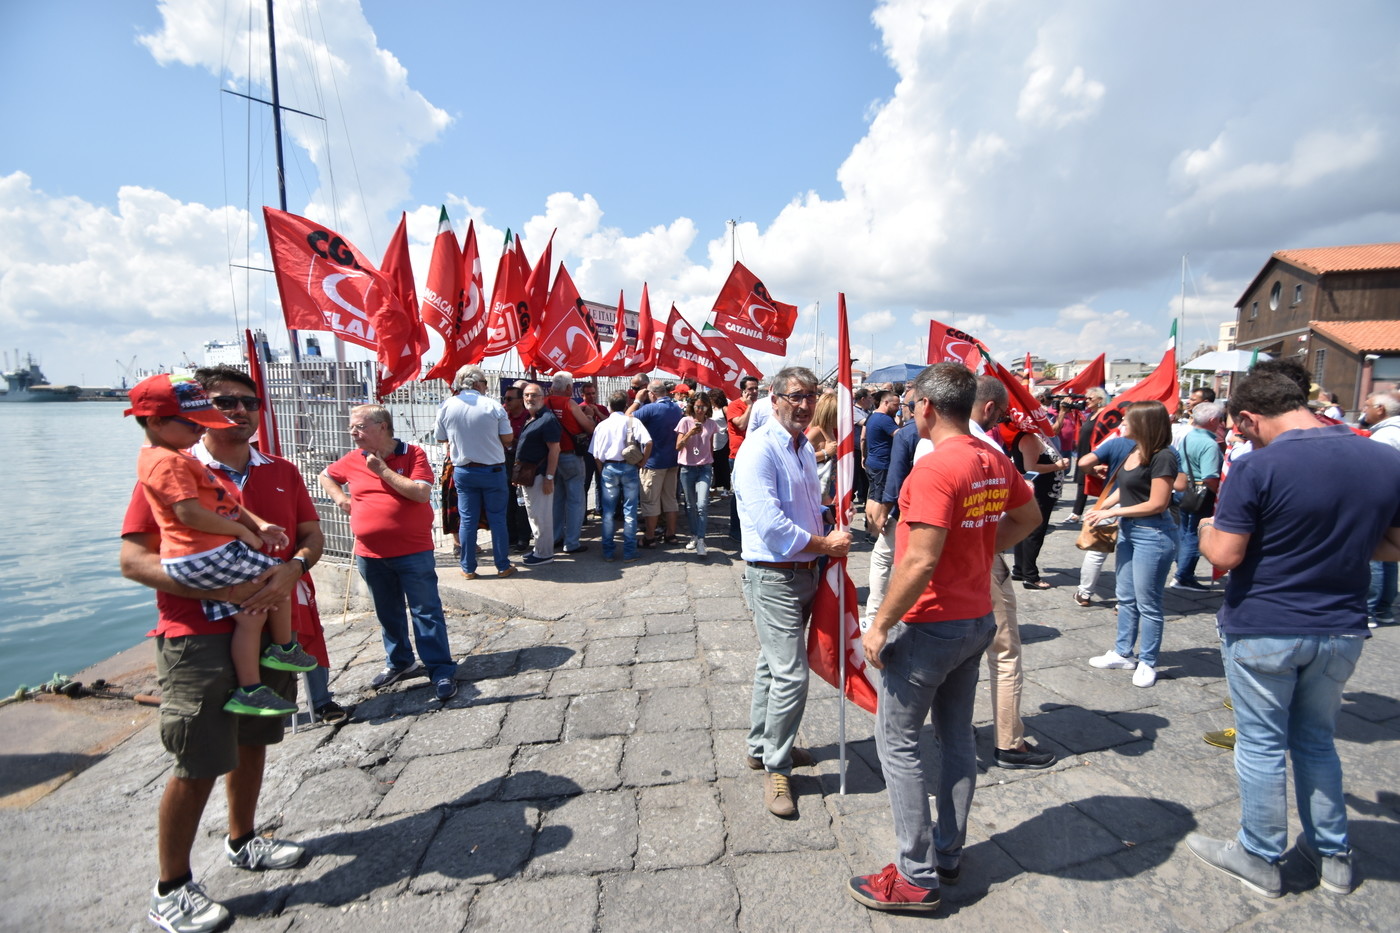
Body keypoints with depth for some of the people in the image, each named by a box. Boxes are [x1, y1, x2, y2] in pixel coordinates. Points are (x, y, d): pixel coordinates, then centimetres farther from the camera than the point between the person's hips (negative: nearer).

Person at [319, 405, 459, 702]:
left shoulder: (413, 455, -8)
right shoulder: (353, 460, 6)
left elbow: (422, 493, -20)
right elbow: (325, 476, 24)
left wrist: (382, 470, -17)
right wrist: (341, 499, 6)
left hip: (413, 552, -5)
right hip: (370, 555, 5)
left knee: (426, 611, 0)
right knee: (388, 613, 18)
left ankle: (442, 671, 7)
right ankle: (400, 663, 35)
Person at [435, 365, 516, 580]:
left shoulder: (447, 406, -3)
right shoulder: (493, 405, -12)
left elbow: (440, 438, 7)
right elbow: (508, 438, -8)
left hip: (463, 471, 3)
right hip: (492, 471, -2)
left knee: (468, 520, 10)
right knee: (497, 519, 7)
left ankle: (468, 568, 17)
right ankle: (503, 566, 14)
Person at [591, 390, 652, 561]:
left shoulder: (601, 425, 5)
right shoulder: (633, 422, -2)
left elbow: (596, 456, 3)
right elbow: (648, 442, -15)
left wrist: (602, 473, 14)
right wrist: (642, 461, -3)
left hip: (609, 468, 2)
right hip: (629, 468, -2)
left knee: (608, 512, 9)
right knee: (630, 511, 5)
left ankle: (608, 551, 14)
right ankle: (629, 551, 8)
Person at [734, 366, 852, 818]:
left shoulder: (804, 447, 12)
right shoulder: (759, 450, -17)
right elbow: (772, 526, -24)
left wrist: (832, 536, 5)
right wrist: (827, 545, -14)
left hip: (804, 572, 9)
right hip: (772, 577, -9)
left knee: (775, 665, 20)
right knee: (791, 673, -6)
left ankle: (762, 747, 36)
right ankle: (776, 768, 14)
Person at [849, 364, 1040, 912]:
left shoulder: (935, 467, -24)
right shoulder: (995, 462, 3)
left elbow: (921, 562, -27)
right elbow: (1028, 517, 19)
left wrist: (880, 626, -18)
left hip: (930, 625, -9)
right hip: (977, 619, 9)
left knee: (897, 741, 4)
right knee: (957, 736, 18)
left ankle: (916, 877, 15)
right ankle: (948, 853, 34)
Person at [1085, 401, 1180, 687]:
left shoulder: (1162, 457, -18)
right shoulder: (1134, 452, 6)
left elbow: (1157, 504, -19)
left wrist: (1112, 512, -14)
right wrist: (1102, 507, -1)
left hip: (1153, 534, -8)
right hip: (1128, 531, 8)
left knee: (1147, 603, 4)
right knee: (1126, 598, 16)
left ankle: (1147, 663, 18)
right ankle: (1123, 653, 29)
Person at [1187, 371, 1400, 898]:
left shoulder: (1257, 468, -20)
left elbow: (1223, 557, -20)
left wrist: (1208, 529, 0)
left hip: (1263, 631, -5)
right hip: (1342, 631, 6)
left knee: (1261, 745, 10)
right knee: (1317, 741, 24)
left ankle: (1260, 859, 27)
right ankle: (1332, 854, 37)